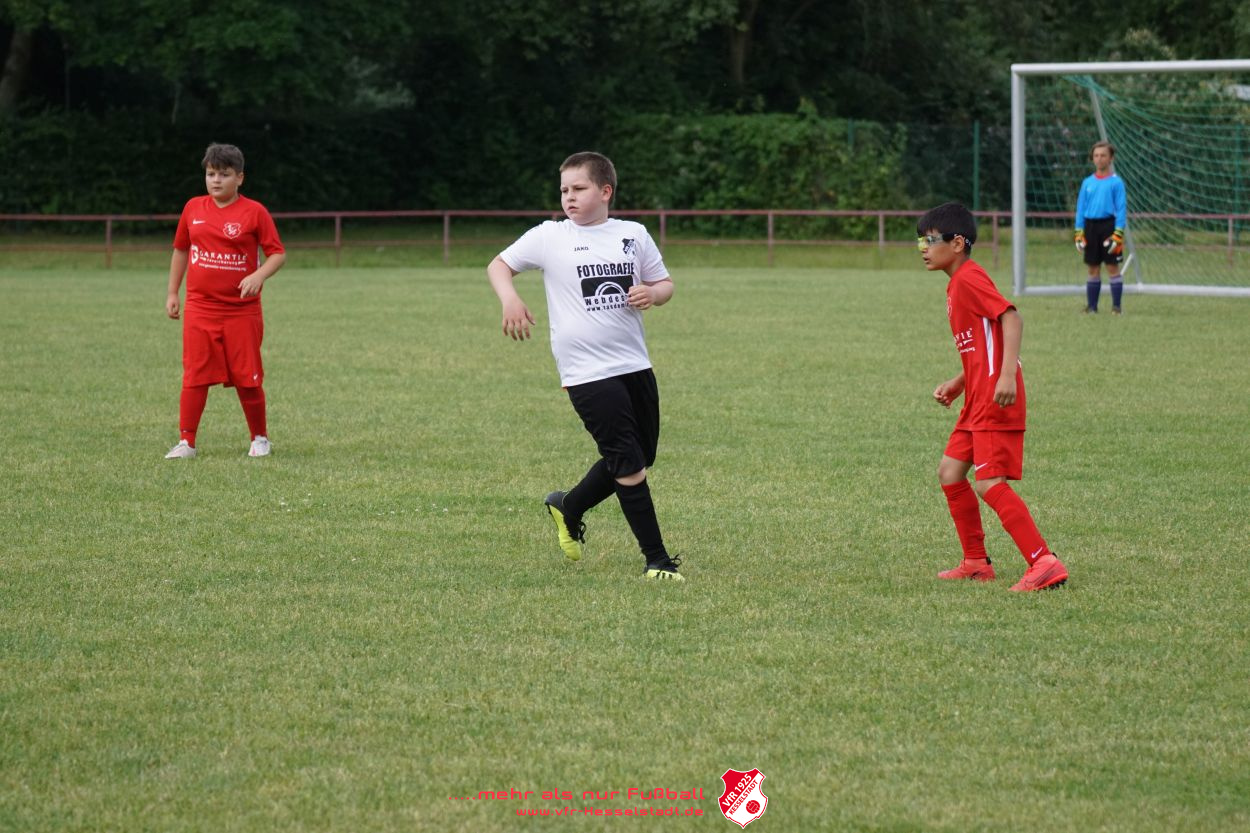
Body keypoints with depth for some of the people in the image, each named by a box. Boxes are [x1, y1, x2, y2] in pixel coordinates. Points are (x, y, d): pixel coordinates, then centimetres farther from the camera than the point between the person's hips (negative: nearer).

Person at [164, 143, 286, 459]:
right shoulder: (193, 208, 6)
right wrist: (172, 293, 16)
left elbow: (277, 253, -4)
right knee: (194, 377, -2)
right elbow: (180, 250, 18)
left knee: (247, 378, 2)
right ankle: (186, 442, 2)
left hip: (242, 311, -3)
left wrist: (259, 276, -23)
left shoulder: (254, 212, -5)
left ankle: (260, 438, 19)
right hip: (200, 308, 3)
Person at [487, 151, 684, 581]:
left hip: (635, 364, 5)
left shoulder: (634, 235, 7)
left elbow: (664, 283, 15)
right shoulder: (549, 237, -1)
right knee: (629, 463, -9)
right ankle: (656, 559, -2)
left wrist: (652, 293, -8)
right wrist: (510, 299, -12)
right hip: (587, 372, -5)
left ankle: (569, 507, 37)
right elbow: (499, 265, 7)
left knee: (639, 460, 14)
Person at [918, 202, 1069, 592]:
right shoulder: (956, 285, 19)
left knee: (990, 484, -15)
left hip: (995, 399, -11)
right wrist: (958, 384, 15)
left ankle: (1045, 563, -18)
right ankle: (976, 563, 23)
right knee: (950, 472, 14)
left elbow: (1011, 318, -23)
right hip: (978, 399, 11)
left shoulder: (969, 279, -12)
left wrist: (1007, 374, -32)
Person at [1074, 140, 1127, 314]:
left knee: (1113, 267, -3)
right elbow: (1080, 207, 12)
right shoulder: (1087, 182, 10)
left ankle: (1116, 306, 2)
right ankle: (1091, 305, 14)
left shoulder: (1116, 182, -2)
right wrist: (1079, 233, 5)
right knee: (1093, 268, 8)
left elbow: (1121, 209, -4)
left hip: (1108, 224, -4)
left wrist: (1118, 233, -12)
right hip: (1090, 225, 4)